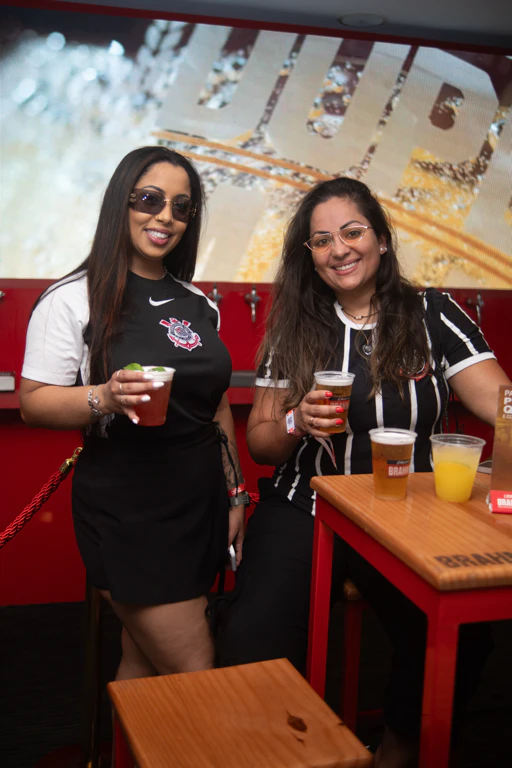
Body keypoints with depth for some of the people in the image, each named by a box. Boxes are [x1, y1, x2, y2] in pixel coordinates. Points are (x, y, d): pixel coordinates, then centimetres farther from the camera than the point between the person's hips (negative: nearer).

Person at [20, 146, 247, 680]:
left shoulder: (198, 304, 11)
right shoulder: (74, 299, -8)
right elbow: (33, 402, -9)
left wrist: (234, 495, 17)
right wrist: (105, 398, -27)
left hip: (200, 507, 6)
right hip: (126, 513, -6)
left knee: (144, 661, 14)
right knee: (195, 675, -2)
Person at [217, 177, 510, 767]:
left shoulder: (433, 316, 3)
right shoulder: (294, 326, 7)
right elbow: (258, 442, 8)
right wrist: (298, 423, -13)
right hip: (302, 512, 0)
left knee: (461, 641, -23)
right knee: (249, 646, -23)